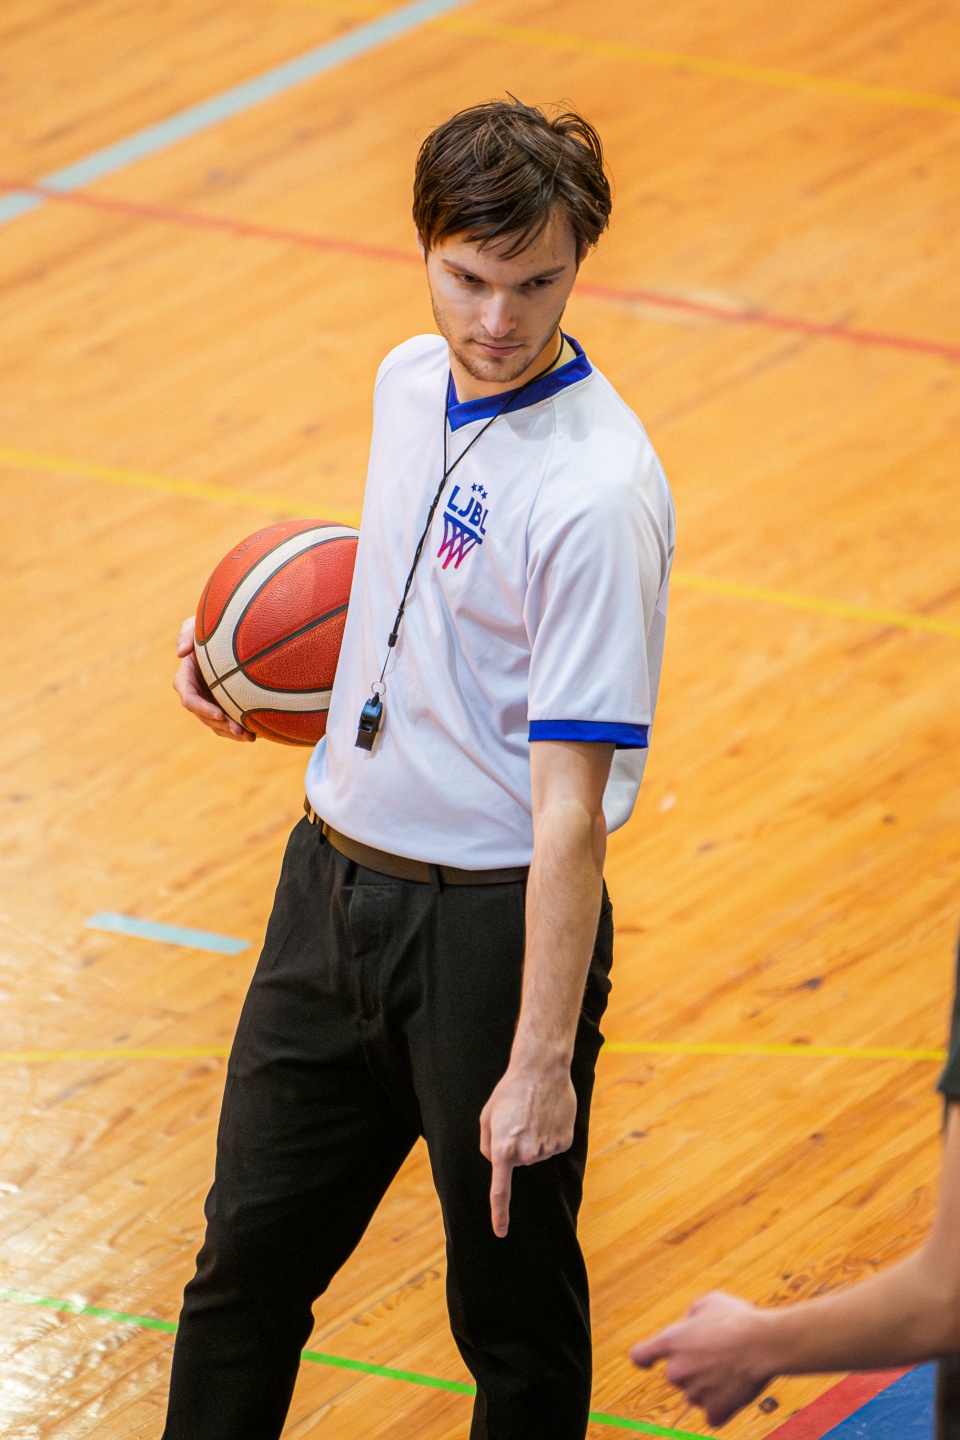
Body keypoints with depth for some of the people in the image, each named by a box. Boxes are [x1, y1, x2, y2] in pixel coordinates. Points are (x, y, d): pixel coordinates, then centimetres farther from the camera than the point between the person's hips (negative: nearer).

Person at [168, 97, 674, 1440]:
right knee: (249, 1252, 15)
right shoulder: (410, 381, 2)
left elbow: (572, 796, -24)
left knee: (514, 1307, 7)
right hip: (333, 877, 7)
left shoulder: (596, 491, -23)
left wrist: (542, 1062, -25)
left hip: (493, 922, -7)